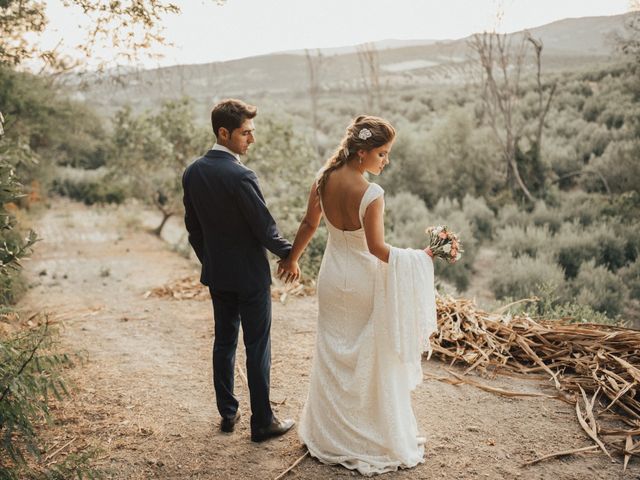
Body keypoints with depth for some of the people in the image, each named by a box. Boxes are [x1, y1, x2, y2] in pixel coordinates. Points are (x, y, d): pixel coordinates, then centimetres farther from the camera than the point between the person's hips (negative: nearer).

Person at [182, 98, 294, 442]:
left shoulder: (193, 172, 1)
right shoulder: (240, 176, -23)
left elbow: (192, 226, 9)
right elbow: (265, 228, -18)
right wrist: (289, 253, 0)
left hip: (216, 274, 7)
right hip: (250, 275, -7)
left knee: (224, 341, 17)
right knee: (257, 347, 3)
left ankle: (227, 413, 27)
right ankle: (262, 422, 13)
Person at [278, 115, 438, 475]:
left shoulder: (324, 180, -5)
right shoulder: (371, 195, -25)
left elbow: (309, 224, 6)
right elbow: (378, 249, -23)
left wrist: (292, 259, 20)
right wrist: (423, 256, -18)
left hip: (332, 278, 6)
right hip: (363, 282, -6)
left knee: (333, 356, 18)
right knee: (369, 360, 9)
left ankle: (329, 434, 33)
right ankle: (375, 437, 24)